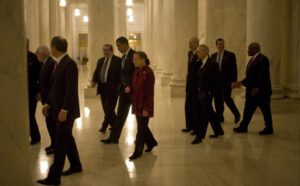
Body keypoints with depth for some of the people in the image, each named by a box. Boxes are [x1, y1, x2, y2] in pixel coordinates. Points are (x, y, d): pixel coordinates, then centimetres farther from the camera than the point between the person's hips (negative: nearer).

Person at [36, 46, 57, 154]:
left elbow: (52, 82, -23)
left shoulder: (51, 64, -20)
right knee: (51, 122, 16)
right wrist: (42, 95, 12)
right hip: (48, 98, 9)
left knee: (51, 122, -1)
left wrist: (48, 99, -20)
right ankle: (54, 144, 26)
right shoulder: (46, 63, 10)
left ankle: (55, 145, 9)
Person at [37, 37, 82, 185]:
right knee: (66, 138, 18)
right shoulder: (59, 63, 10)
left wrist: (64, 110, -24)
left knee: (60, 142, -4)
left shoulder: (69, 64, -19)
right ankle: (76, 165, 33)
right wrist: (48, 103, 15)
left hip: (66, 110, -9)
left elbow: (71, 90, -23)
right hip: (58, 108, 9)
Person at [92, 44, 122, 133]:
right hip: (102, 88, 7)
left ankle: (104, 126, 5)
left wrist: (119, 85, -17)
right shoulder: (100, 61, 15)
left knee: (109, 108, -6)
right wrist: (94, 81, -4)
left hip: (112, 88, -6)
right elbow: (96, 72, 14)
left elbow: (120, 74, -8)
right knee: (106, 108, 11)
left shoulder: (118, 60, -4)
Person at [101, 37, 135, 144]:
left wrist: (130, 86, -20)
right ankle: (114, 137, 13)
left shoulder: (134, 55, -15)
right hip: (124, 89, 8)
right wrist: (121, 87, 9)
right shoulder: (124, 56, 11)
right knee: (120, 115, 9)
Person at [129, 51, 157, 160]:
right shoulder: (136, 71, 7)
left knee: (141, 128, 0)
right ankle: (151, 142, 39)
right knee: (142, 126, 18)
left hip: (144, 106, -8)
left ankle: (138, 152, 9)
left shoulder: (148, 72, -16)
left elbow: (150, 92, -17)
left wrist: (146, 108, -18)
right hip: (137, 104, 8)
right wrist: (129, 88, -7)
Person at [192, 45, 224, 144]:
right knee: (210, 113, 18)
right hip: (201, 93, 9)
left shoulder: (212, 64, -14)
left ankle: (199, 136, 0)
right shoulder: (201, 64, 10)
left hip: (207, 94, -8)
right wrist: (199, 89, 10)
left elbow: (217, 80, -15)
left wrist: (211, 92, -16)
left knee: (204, 115, -4)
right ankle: (218, 131, 32)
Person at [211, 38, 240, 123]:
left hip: (226, 81, -5)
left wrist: (234, 81, -12)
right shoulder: (213, 56, 11)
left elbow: (234, 69, -5)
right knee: (217, 100, 6)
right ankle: (220, 117, 16)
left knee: (227, 98, -9)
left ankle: (237, 114, 11)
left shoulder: (230, 55, -3)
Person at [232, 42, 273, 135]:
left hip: (261, 90, -9)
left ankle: (269, 129, 14)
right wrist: (241, 82, 10)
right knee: (248, 109, 11)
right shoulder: (252, 60, 15)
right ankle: (243, 127, 18)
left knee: (265, 110, 3)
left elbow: (263, 75, -22)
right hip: (252, 91, 9)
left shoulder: (263, 59, -15)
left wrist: (257, 88, -26)